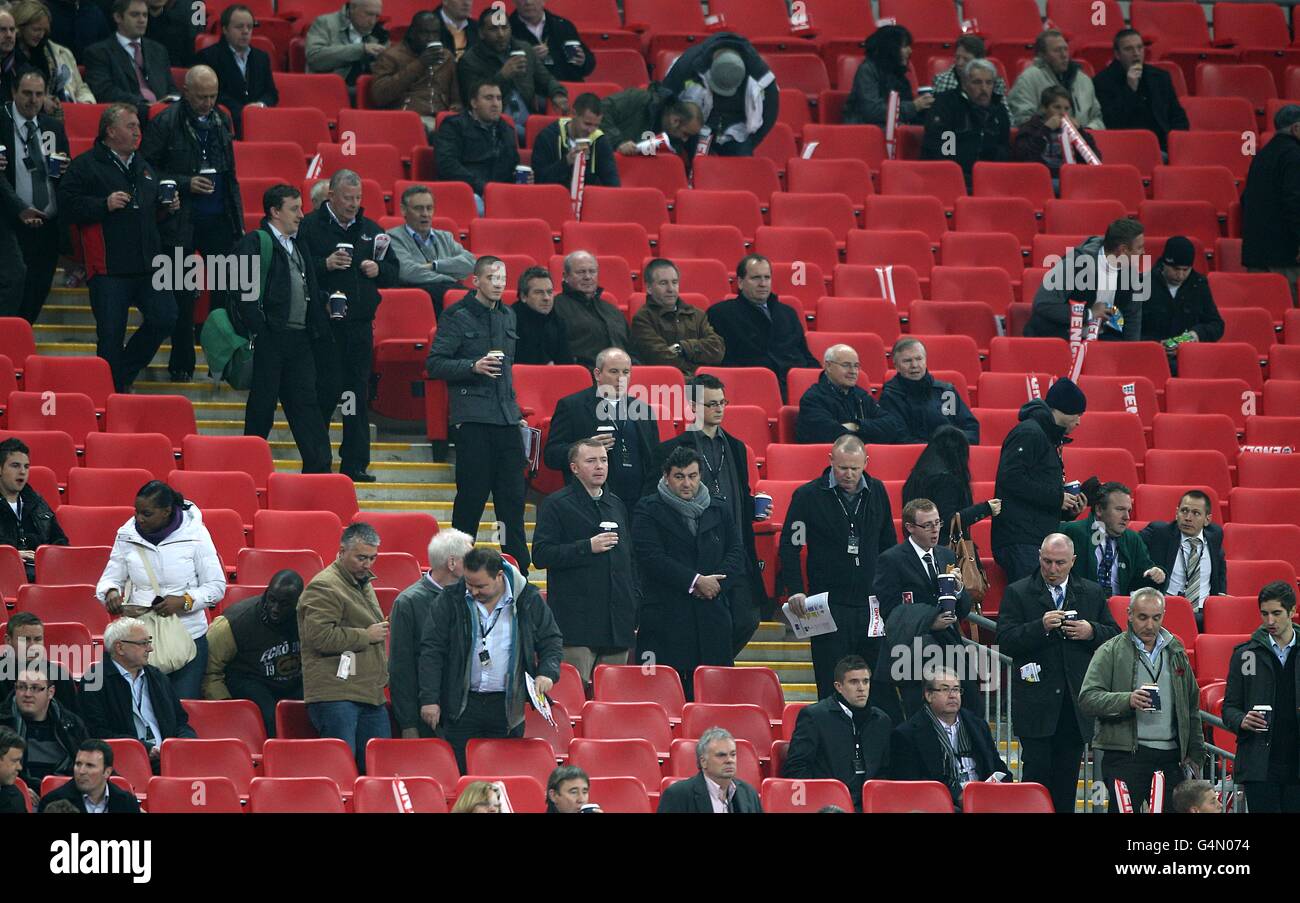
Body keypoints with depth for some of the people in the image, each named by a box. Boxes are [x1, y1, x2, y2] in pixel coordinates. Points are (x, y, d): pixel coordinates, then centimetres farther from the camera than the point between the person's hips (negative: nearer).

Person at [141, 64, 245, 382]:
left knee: (228, 290, 1)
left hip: (219, 218, 4)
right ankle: (182, 365, 12)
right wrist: (184, 184, -17)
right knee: (183, 296, 3)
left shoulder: (221, 121, 9)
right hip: (181, 221, -4)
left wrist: (238, 220, 13)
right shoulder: (165, 123, -7)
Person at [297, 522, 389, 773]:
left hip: (371, 695, 9)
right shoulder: (323, 587, -9)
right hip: (335, 697, -9)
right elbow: (320, 636, -21)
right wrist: (366, 636, -12)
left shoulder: (364, 584, 23)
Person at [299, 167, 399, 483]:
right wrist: (325, 265, -19)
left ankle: (355, 463, 8)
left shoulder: (371, 229, 15)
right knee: (326, 388, -7)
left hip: (361, 324, 5)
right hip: (324, 324, -5)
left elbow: (394, 271, 20)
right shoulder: (310, 227, -1)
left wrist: (378, 270, -1)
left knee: (358, 392, 4)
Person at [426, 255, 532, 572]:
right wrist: (473, 366, -21)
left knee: (513, 498, 5)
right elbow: (434, 365, -8)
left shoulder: (507, 317, 16)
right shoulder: (457, 317, -5)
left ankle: (519, 569, 8)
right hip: (473, 419, -6)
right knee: (472, 496, -3)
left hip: (506, 419, 6)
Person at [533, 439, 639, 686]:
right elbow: (541, 556, -9)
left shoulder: (617, 505, 19)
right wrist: (588, 547, -15)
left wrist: (635, 605, 16)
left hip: (617, 626, 6)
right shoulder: (555, 505, -1)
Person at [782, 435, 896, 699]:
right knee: (832, 686, -4)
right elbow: (789, 546, -3)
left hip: (871, 605, 4)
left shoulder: (877, 491, 8)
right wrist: (796, 591, -14)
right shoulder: (808, 496, -4)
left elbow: (888, 544, 18)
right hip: (829, 605, -4)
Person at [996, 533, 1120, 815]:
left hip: (1077, 704, 3)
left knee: (1067, 778, 7)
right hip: (1037, 703, -3)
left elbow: (1115, 637, 12)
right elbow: (1005, 641, -8)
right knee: (1036, 773, -8)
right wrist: (1040, 627, -22)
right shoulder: (1017, 593, 1)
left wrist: (1091, 632, -9)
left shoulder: (1092, 594, 11)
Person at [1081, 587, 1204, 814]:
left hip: (1171, 757, 4)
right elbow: (1087, 699, -9)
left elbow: (1192, 706, 21)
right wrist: (1127, 700, -24)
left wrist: (1195, 754, 14)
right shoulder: (1110, 652, 1)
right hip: (1126, 757, -4)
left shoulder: (1175, 651, 17)